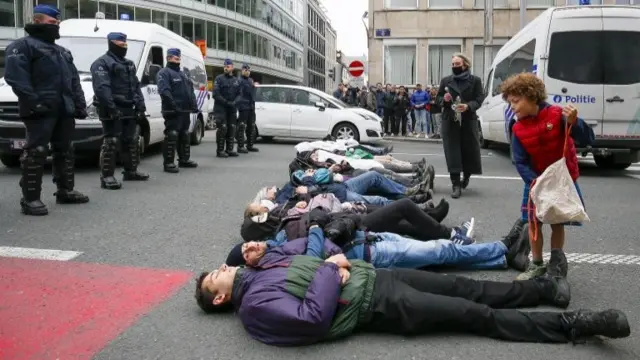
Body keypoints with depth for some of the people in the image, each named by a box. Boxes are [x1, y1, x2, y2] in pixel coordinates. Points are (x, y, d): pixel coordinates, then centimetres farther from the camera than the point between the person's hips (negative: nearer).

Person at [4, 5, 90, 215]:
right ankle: (30, 199, -8)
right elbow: (15, 76, -15)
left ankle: (65, 191, 21)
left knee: (65, 151, 12)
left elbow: (74, 81, 24)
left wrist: (80, 105, 12)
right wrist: (33, 101, -24)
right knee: (36, 153, -11)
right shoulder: (22, 46, -2)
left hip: (64, 110, 9)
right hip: (40, 110, -9)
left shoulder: (62, 52, 25)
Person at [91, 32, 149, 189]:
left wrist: (140, 105, 9)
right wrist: (111, 108, -27)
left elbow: (136, 86, 21)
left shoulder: (129, 64, 22)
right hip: (113, 111, -9)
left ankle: (131, 171, 26)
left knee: (131, 141, 15)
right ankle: (106, 176, -10)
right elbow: (101, 88, -19)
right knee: (110, 143, -11)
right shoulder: (102, 63, -7)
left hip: (129, 110, 9)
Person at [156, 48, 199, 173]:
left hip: (185, 111, 9)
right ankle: (168, 163, -10)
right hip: (173, 112, -9)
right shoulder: (164, 73, -6)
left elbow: (191, 91, 23)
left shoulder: (182, 74, 24)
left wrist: (194, 105, 10)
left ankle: (184, 159, 27)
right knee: (171, 136, -11)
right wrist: (174, 106, -27)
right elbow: (164, 92, -19)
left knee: (185, 136, 16)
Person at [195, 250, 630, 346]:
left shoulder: (262, 263, 14)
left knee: (467, 288, 8)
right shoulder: (253, 305, -12)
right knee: (476, 314, -7)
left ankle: (546, 288, 23)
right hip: (376, 304, -7)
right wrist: (331, 269, -16)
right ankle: (572, 325, -1)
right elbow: (313, 317, -26)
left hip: (370, 274, 7)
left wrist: (338, 261, -2)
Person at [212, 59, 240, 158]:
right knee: (222, 128, -11)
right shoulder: (219, 78, -2)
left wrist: (234, 102, -7)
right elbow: (216, 94, -10)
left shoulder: (236, 81, 14)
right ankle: (220, 150, -6)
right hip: (221, 108, -5)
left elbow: (239, 94, 12)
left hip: (232, 109, 5)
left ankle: (229, 149, 15)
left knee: (232, 128, 6)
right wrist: (226, 102, -16)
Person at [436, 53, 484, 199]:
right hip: (450, 121, 1)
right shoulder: (445, 80, 9)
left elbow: (479, 99, -3)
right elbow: (438, 98, 13)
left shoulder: (475, 80, 4)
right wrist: (444, 99, -11)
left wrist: (468, 106, -22)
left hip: (468, 120, -1)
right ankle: (456, 185, -5)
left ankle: (466, 176, 34)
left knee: (469, 150, 6)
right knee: (452, 153, -5)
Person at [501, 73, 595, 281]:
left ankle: (556, 264, 22)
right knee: (535, 223, 3)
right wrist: (535, 182, -26)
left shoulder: (556, 115, -18)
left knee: (558, 223, 7)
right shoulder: (518, 130, -9)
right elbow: (520, 162, -11)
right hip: (537, 181, 2)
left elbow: (587, 140, -20)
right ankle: (537, 265, 17)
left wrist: (574, 122, -38)